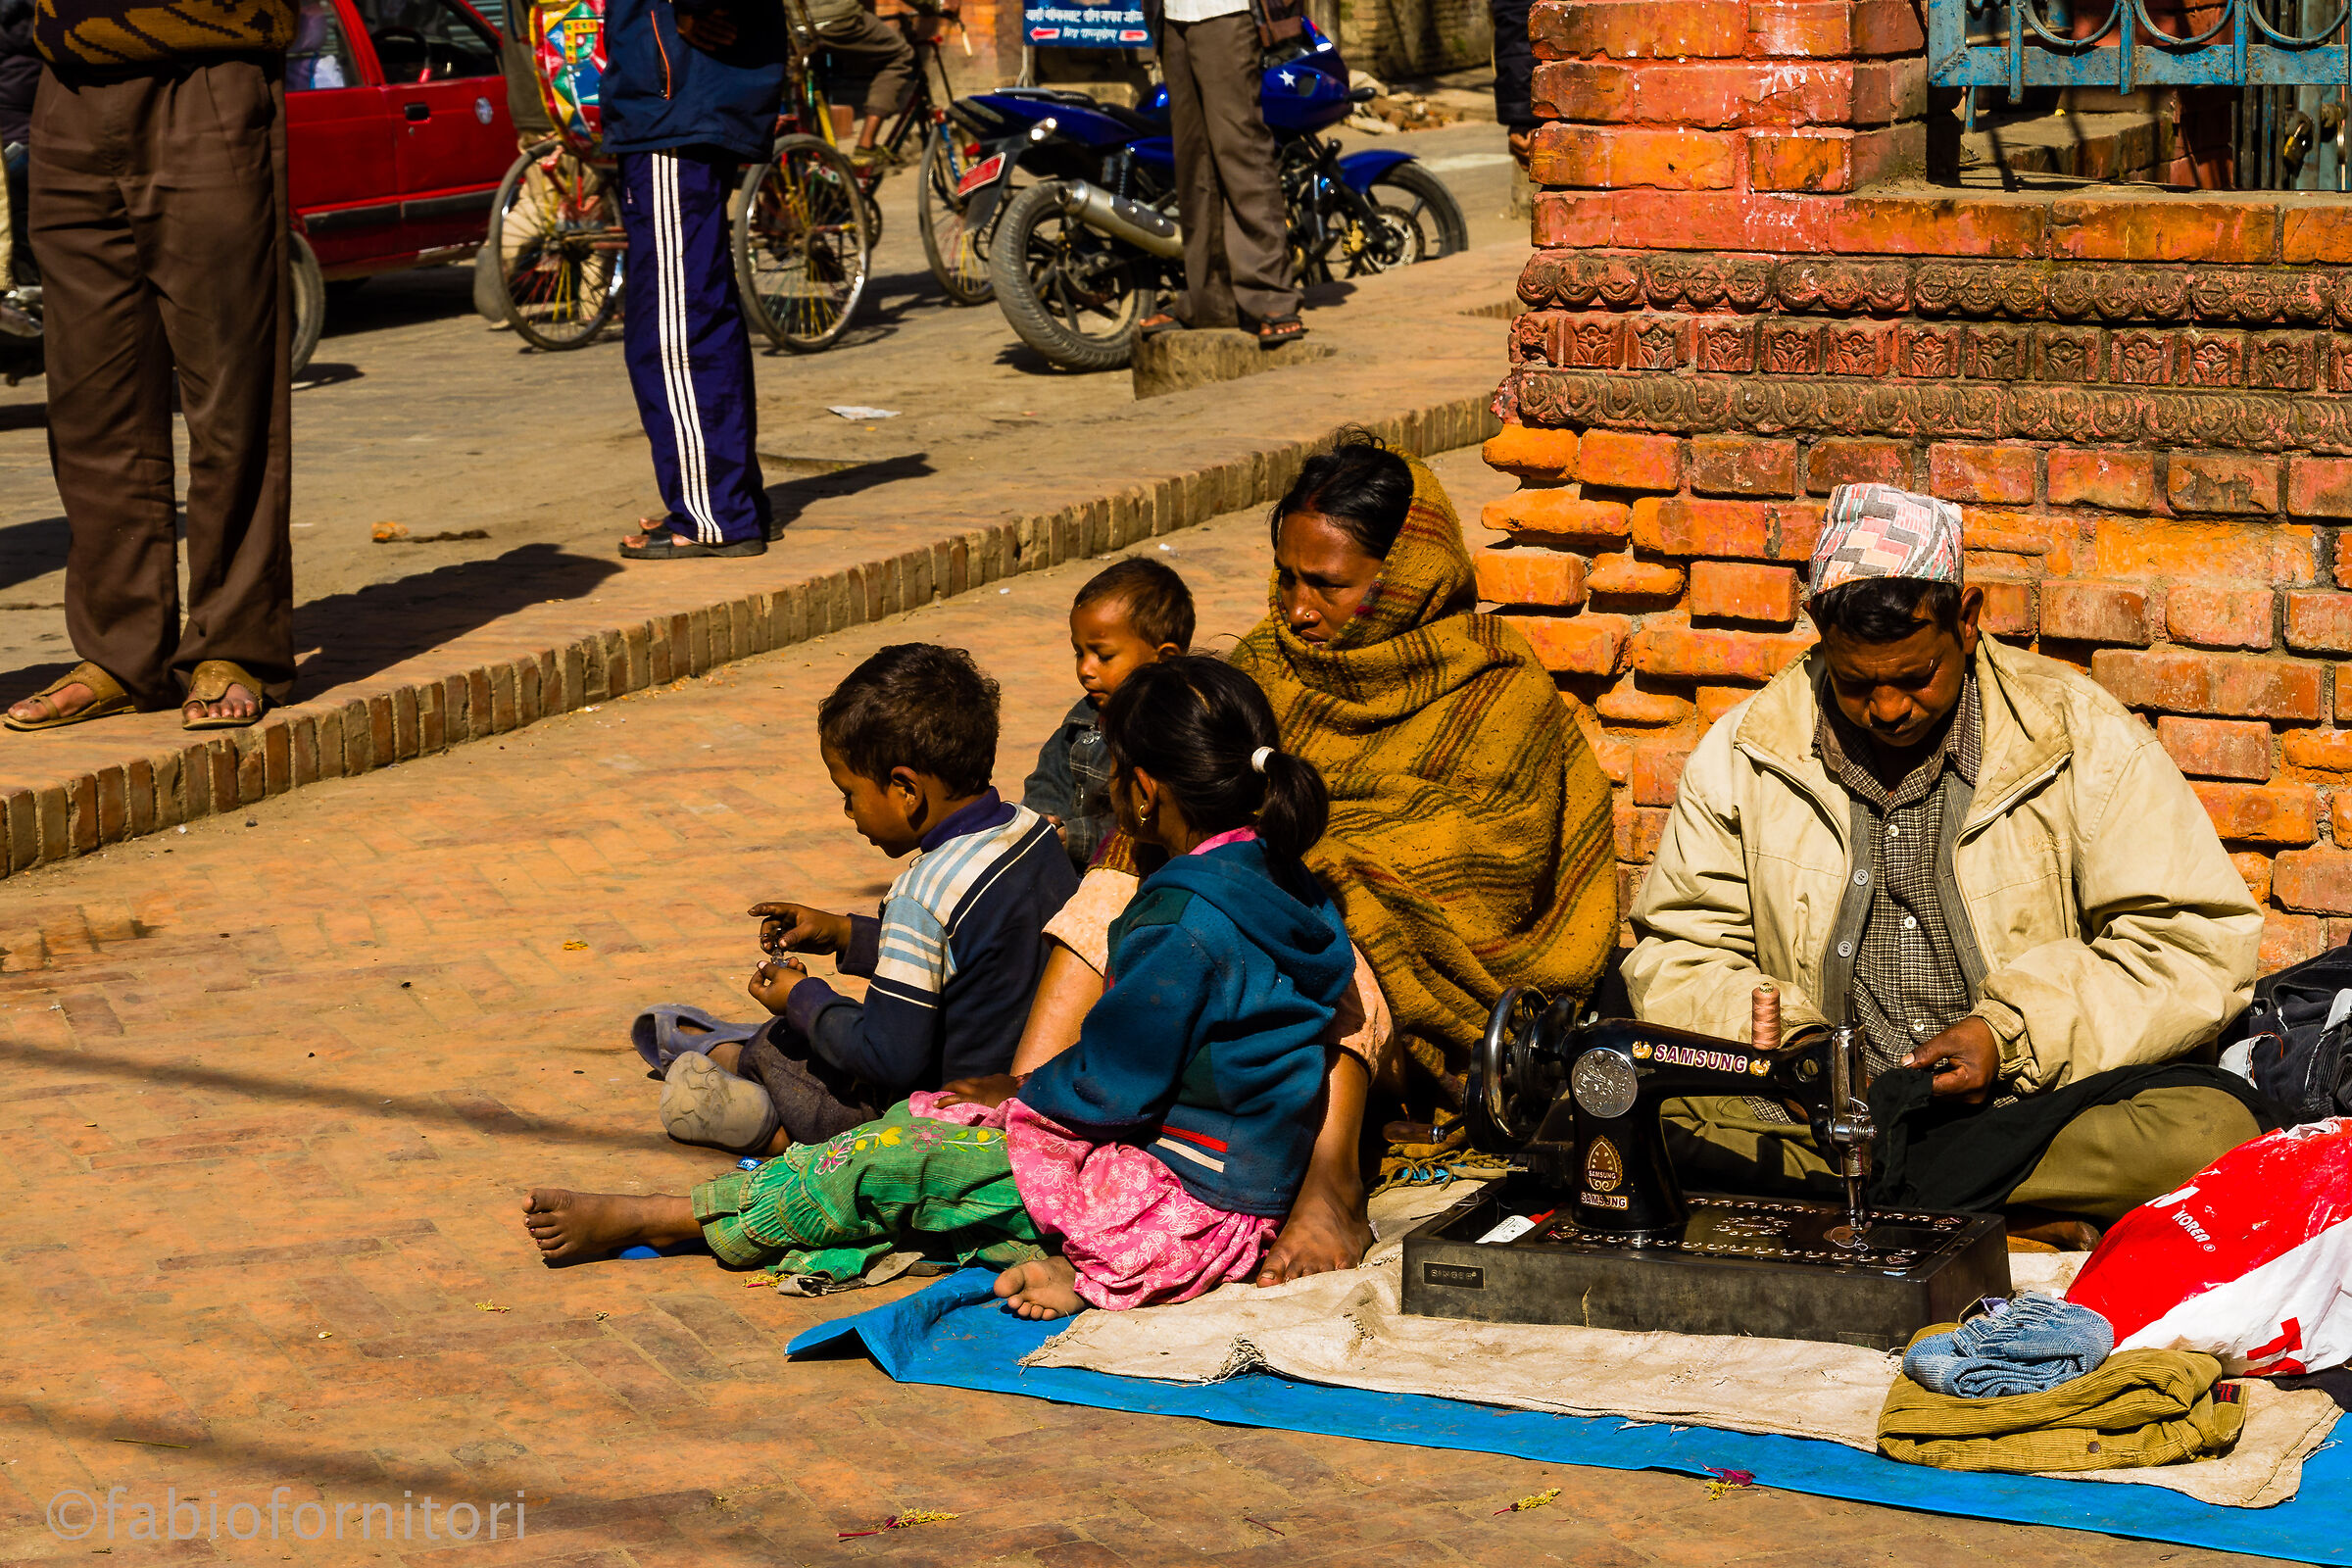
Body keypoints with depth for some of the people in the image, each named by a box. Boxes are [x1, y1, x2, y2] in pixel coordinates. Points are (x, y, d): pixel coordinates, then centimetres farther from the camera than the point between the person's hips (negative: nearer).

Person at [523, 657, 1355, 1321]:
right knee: (917, 1121, 11)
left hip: (1179, 1213, -9)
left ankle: (646, 1220, 3)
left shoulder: (1185, 922, -23)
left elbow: (1107, 1089, -18)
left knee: (892, 1167, -5)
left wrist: (1019, 1095, 3)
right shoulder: (1287, 888, 8)